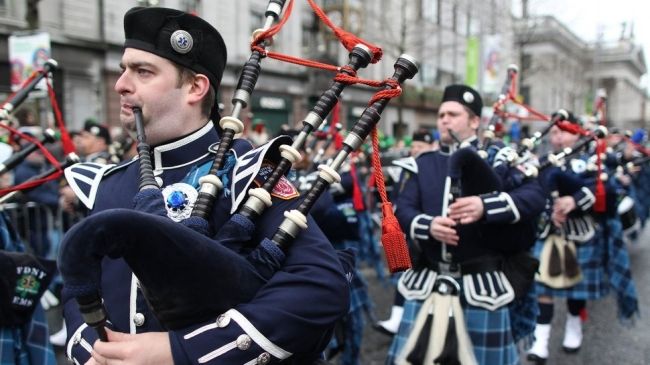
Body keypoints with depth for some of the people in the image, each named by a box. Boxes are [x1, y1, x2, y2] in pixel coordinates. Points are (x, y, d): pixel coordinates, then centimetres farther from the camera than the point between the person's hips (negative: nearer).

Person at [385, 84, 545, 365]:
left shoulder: (498, 159, 3)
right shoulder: (424, 164, 10)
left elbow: (535, 194, -10)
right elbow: (402, 209, 2)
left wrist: (486, 206, -26)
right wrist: (428, 225, -19)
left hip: (482, 283, -2)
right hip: (429, 282, 3)